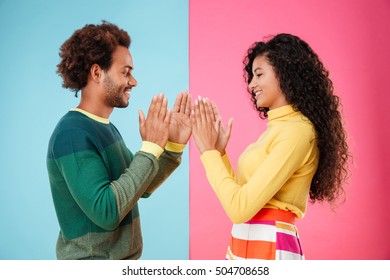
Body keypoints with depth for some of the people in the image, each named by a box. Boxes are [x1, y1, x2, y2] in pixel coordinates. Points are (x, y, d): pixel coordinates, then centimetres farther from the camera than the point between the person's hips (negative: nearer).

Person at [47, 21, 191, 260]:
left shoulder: (107, 128, 4)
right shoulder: (73, 134, -22)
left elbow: (142, 187, 8)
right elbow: (106, 212, -29)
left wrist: (174, 146, -4)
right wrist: (151, 148, -25)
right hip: (93, 259, -8)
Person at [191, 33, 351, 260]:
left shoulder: (296, 131, -18)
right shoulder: (278, 127, 9)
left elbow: (240, 208, -21)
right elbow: (240, 196, 9)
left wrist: (209, 151, -12)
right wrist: (219, 151, 5)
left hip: (269, 249, -8)